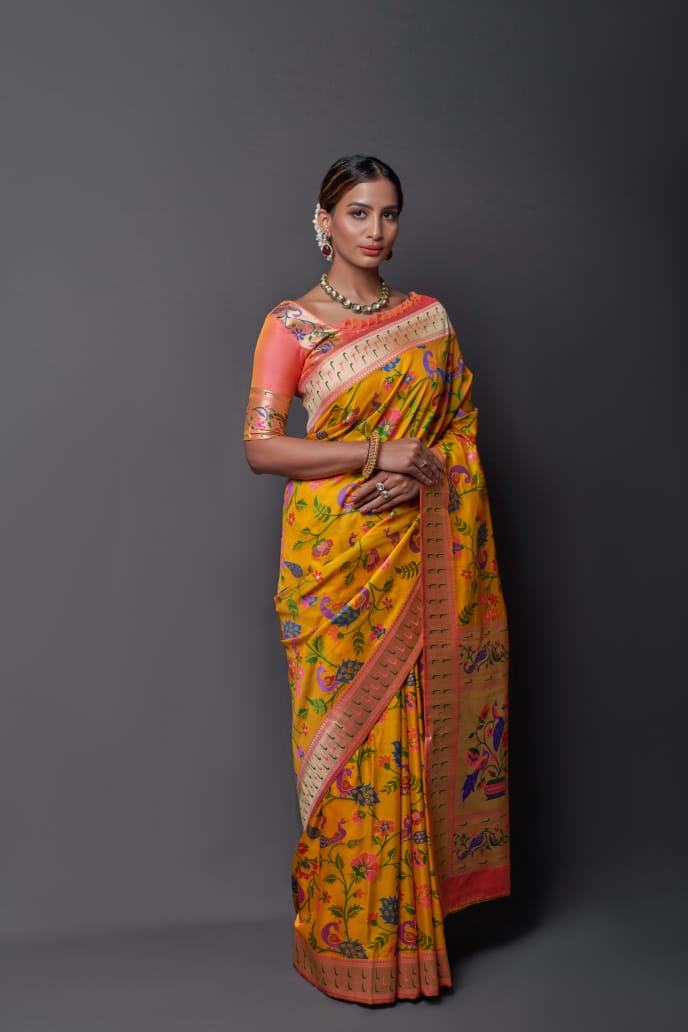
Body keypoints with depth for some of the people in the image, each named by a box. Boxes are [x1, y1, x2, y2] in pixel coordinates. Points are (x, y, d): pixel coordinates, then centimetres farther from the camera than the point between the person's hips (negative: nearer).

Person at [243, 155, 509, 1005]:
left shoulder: (428, 317, 11)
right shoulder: (292, 323, -1)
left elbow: (460, 428, 11)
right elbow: (259, 446, -9)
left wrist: (419, 475, -10)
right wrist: (377, 455, -16)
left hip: (418, 553, 3)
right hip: (335, 556, -3)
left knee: (412, 734, 7)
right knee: (347, 735, 1)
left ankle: (412, 925, 23)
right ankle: (351, 936, 18)